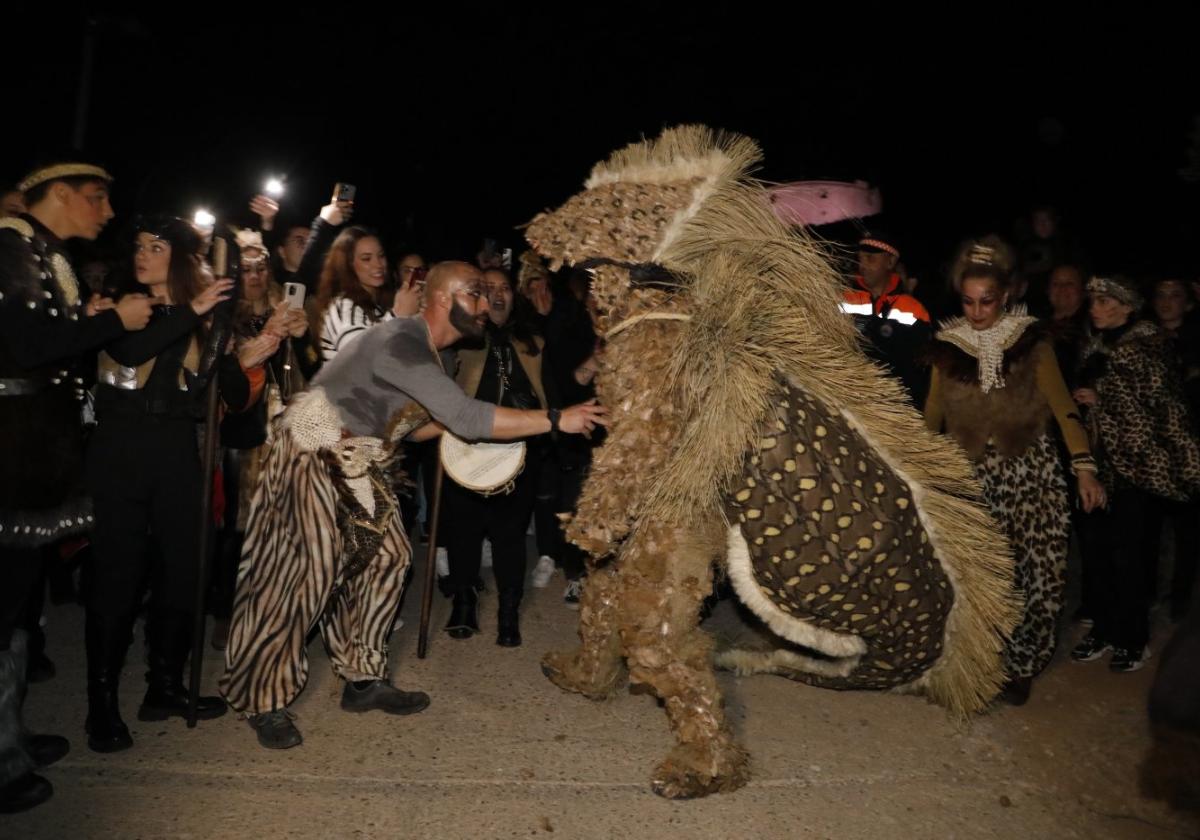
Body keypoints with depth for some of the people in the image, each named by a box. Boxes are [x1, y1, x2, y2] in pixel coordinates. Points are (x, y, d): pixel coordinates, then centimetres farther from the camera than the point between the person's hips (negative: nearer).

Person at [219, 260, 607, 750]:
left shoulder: (433, 353, 7)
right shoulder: (402, 342, -25)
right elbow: (466, 418, -32)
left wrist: (454, 421, 0)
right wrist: (556, 420, -30)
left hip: (355, 463, 10)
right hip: (314, 454, -10)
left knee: (384, 557, 6)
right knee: (307, 572, -7)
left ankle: (362, 680, 19)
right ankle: (264, 700, 10)